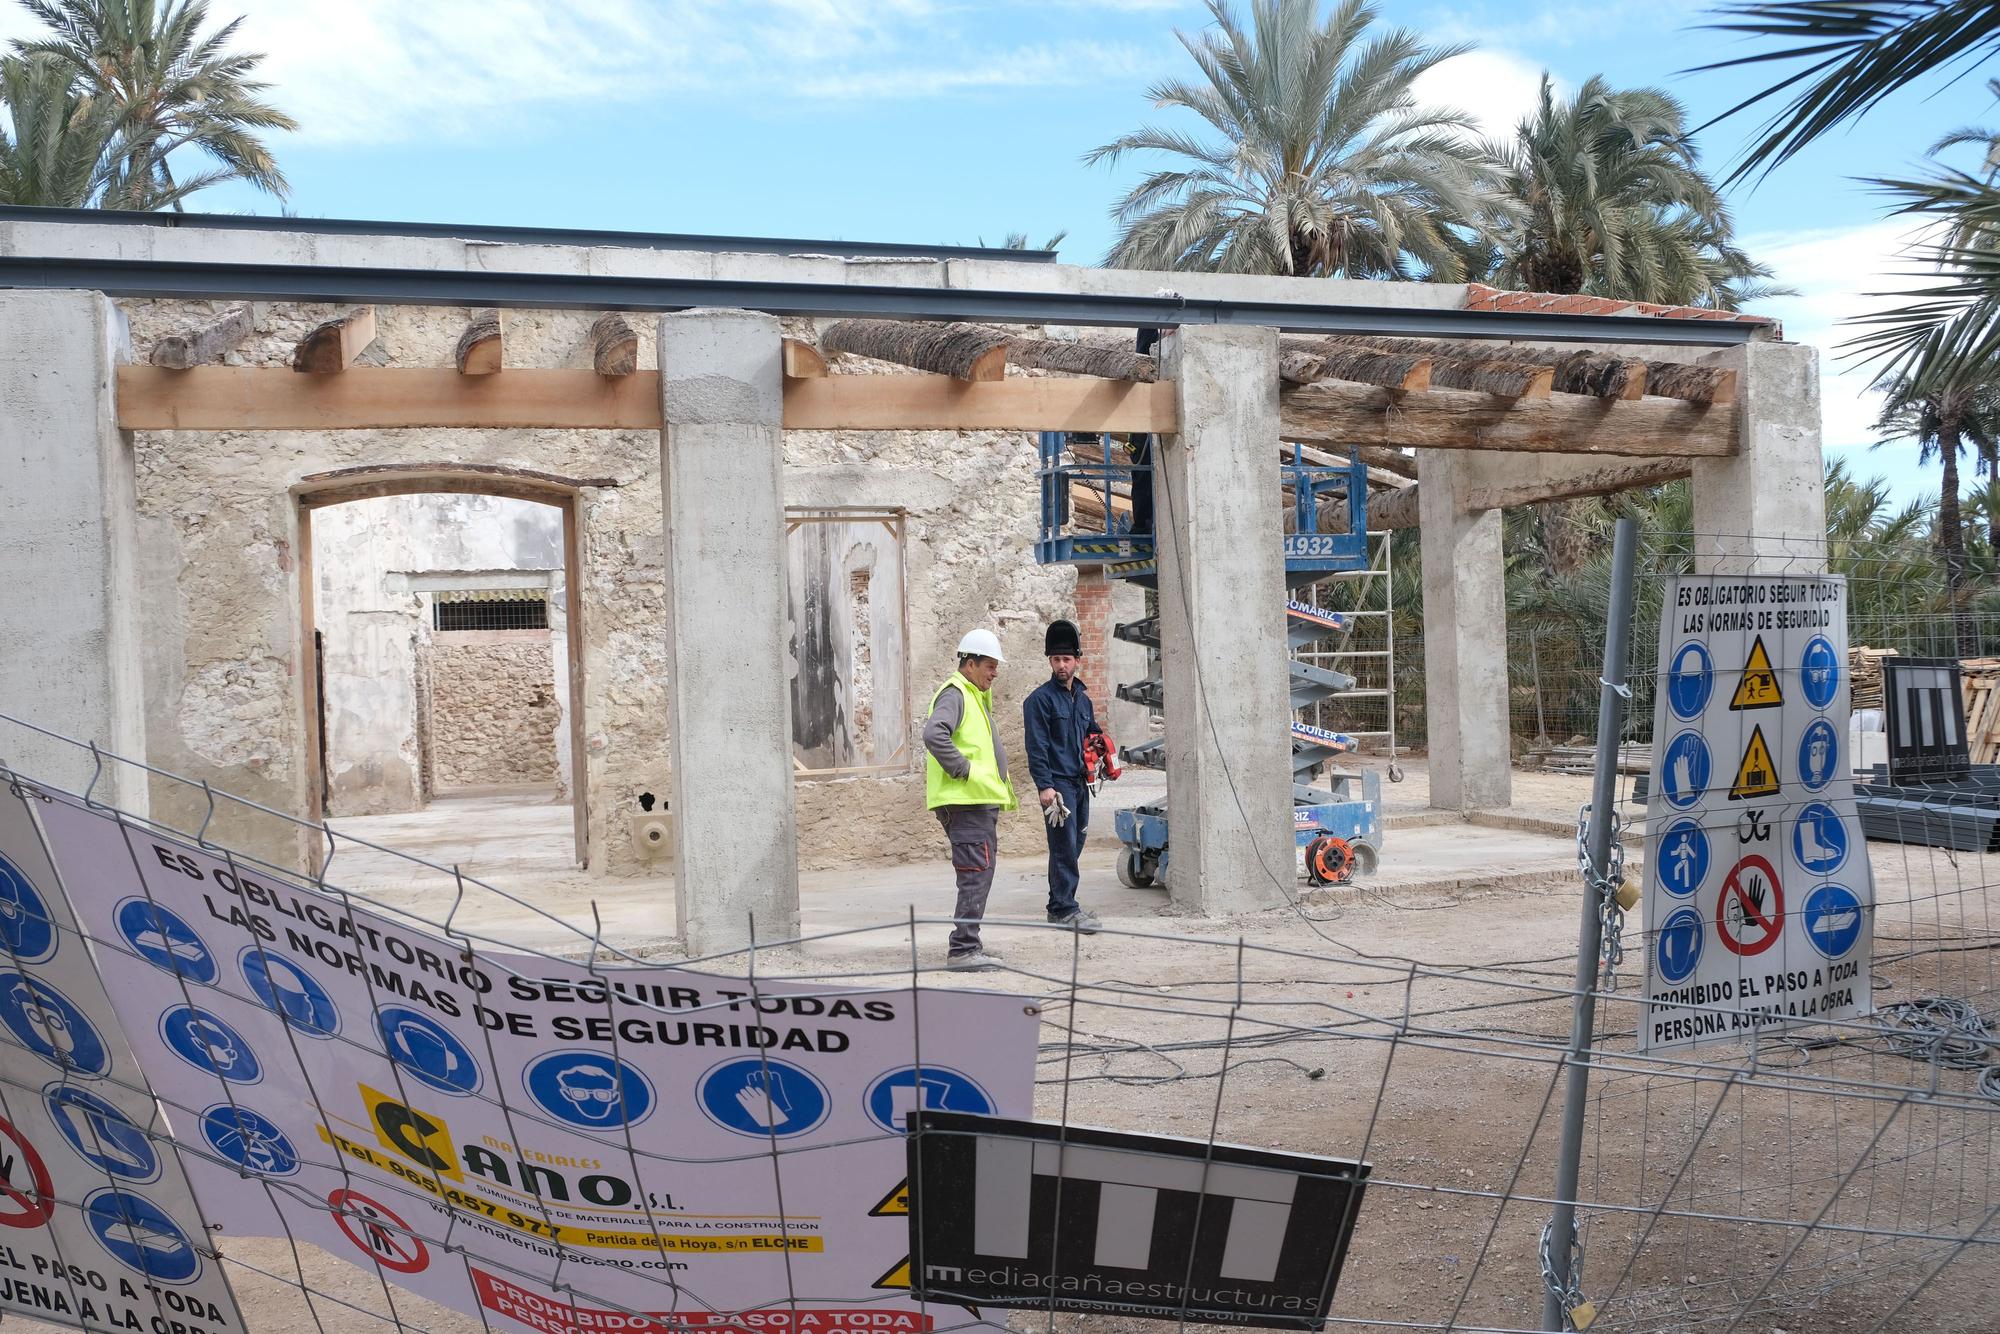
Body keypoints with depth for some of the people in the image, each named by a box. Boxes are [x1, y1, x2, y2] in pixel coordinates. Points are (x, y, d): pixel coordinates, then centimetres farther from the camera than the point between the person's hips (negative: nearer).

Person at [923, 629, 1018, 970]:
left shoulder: (976, 697, 23)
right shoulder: (954, 693, -11)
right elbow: (934, 735, -29)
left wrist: (996, 795, 23)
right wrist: (963, 770, -23)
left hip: (981, 802, 11)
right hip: (966, 802, -11)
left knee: (978, 877, 14)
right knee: (976, 875, -12)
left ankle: (968, 945, 22)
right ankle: (962, 950, -11)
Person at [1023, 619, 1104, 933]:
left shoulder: (1082, 698, 16)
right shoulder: (1041, 699, -7)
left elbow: (1093, 732, 31)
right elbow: (1036, 746, -12)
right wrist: (1044, 786, -19)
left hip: (1080, 783, 8)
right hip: (1057, 783, -7)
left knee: (1074, 845, 10)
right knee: (1064, 846, -9)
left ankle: (1060, 905, 19)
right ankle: (1064, 909, -5)